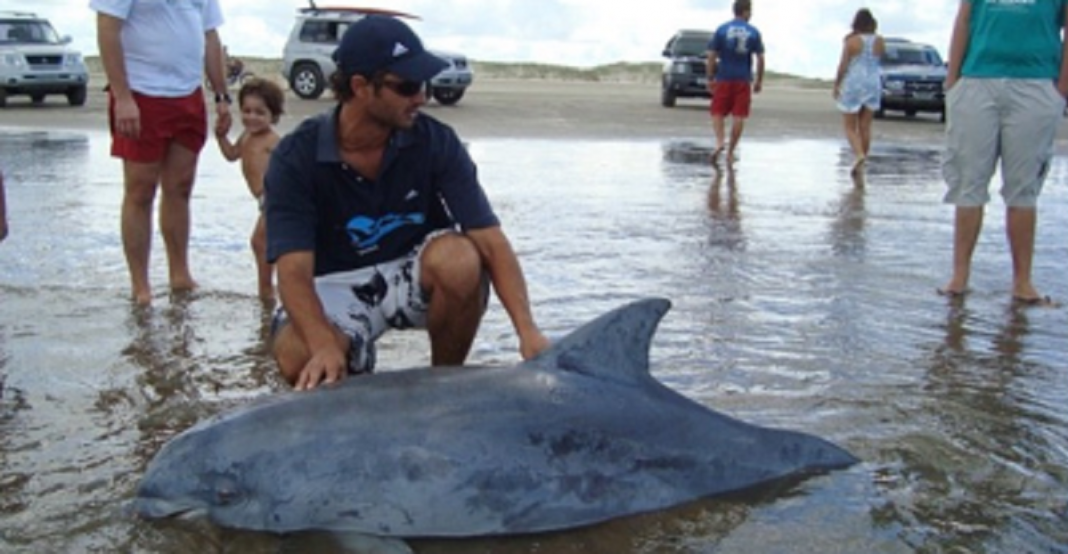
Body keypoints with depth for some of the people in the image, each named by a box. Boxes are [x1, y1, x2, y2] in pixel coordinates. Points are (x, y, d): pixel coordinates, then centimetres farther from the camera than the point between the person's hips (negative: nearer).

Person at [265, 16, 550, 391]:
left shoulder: (435, 141, -15)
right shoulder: (296, 158, -18)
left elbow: (491, 241, -20)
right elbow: (294, 271, -26)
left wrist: (527, 330, -34)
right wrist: (327, 347, -46)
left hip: (415, 273, 1)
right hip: (338, 284, -1)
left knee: (460, 259, -34)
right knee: (298, 358, -33)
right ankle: (354, 366, 7)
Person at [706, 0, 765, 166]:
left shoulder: (721, 30, 0)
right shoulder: (754, 32, 1)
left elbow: (711, 57, -3)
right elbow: (760, 59, -1)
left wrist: (710, 79, 4)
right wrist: (759, 81, 9)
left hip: (724, 79, 0)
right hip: (743, 80, 0)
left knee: (718, 113, 8)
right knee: (739, 116, 4)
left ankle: (719, 142, -14)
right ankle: (730, 152, 5)